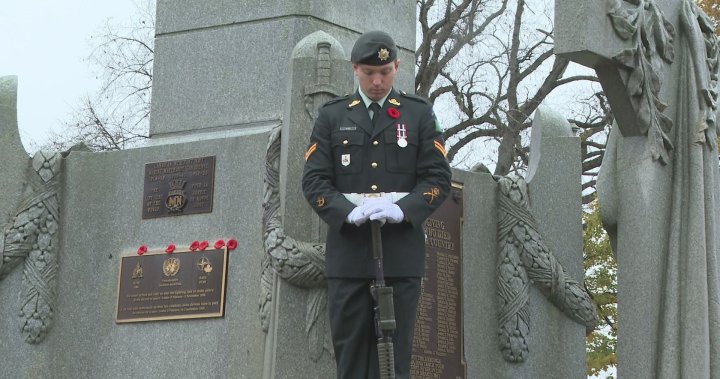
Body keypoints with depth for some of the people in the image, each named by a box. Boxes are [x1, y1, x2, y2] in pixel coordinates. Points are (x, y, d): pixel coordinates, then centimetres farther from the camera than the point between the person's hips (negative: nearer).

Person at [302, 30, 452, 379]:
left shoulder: (419, 113, 10)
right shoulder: (332, 115, 11)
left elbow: (438, 178, 4)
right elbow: (314, 180, 4)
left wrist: (403, 209, -14)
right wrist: (348, 212, -15)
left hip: (401, 253, -1)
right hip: (348, 252, 1)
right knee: (351, 350, 1)